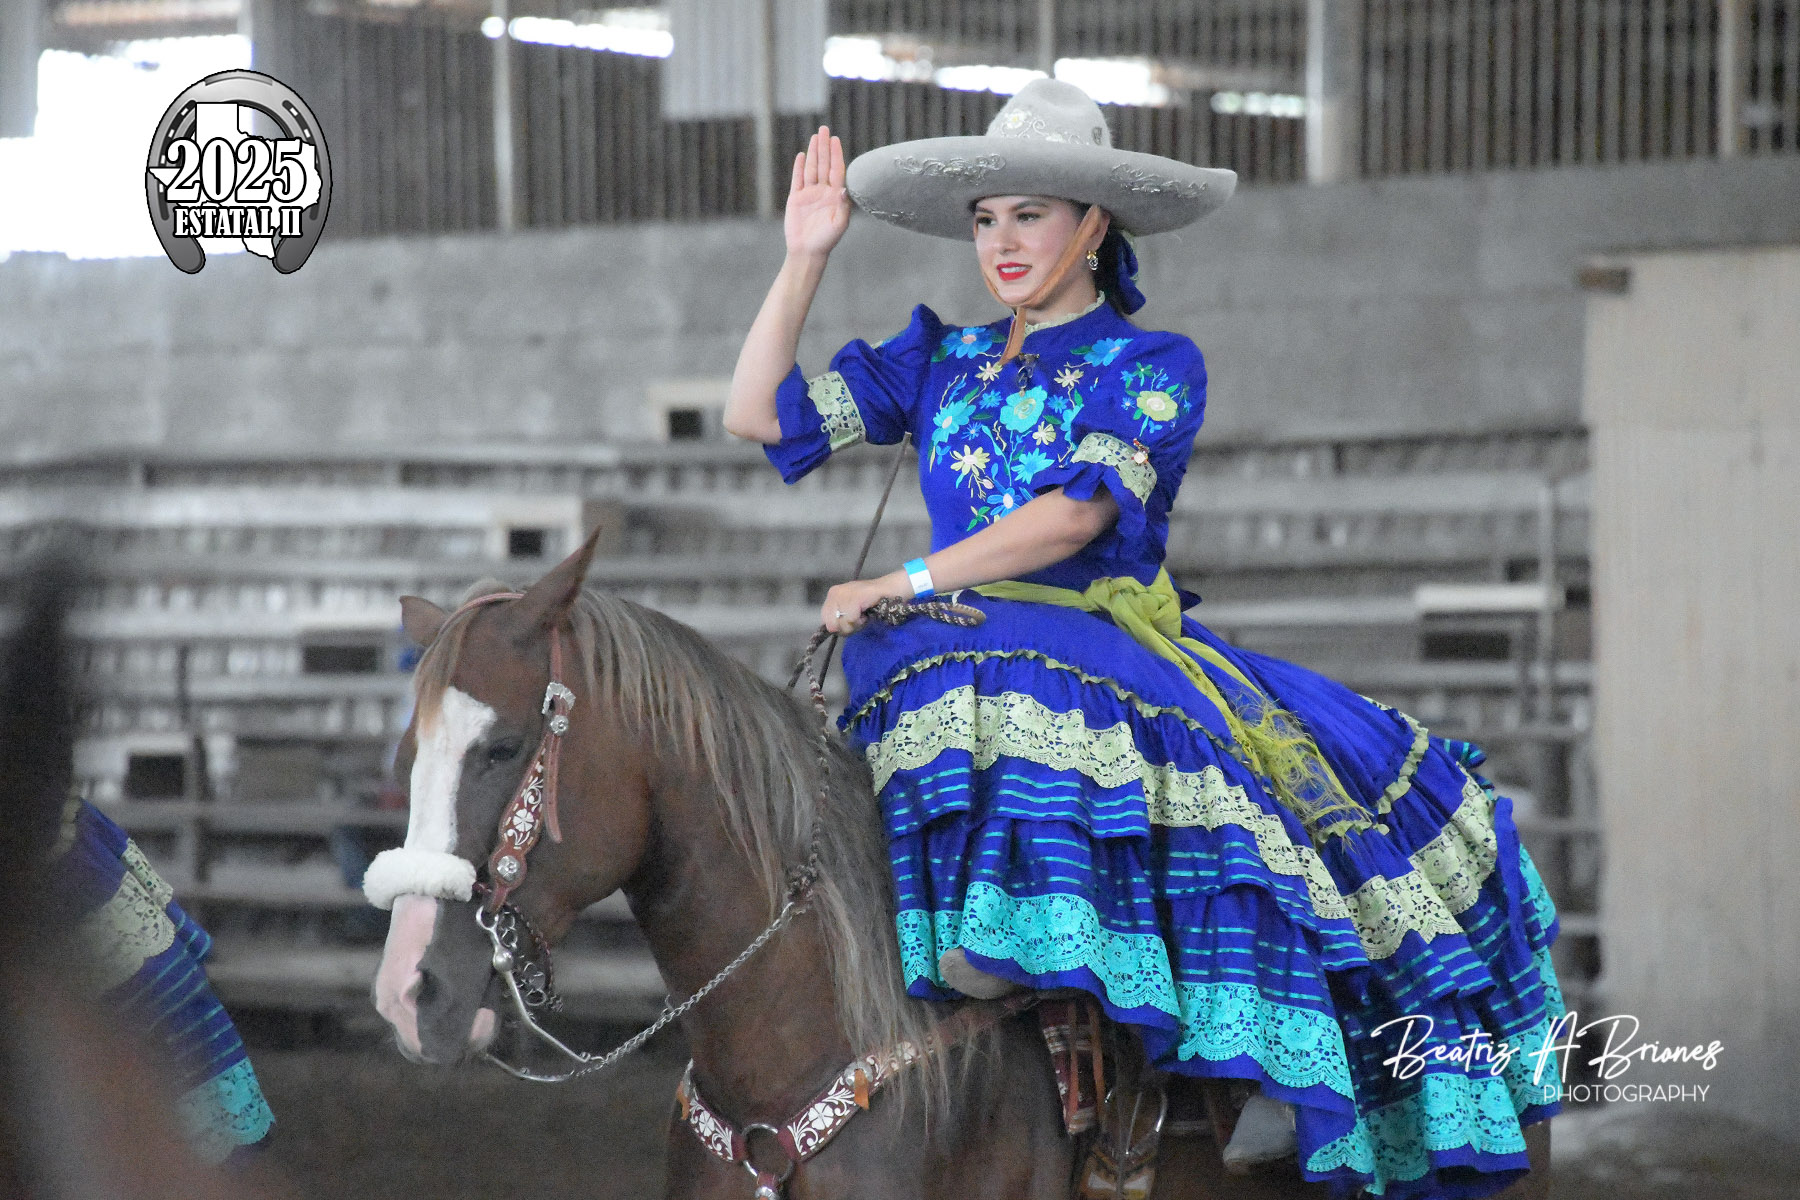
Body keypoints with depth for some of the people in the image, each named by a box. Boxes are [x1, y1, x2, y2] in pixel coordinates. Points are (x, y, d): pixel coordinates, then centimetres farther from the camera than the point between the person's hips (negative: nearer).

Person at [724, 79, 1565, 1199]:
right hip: (962, 646, 3)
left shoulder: (1154, 365, 7)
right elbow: (760, 413, 16)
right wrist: (806, 258, 10)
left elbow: (1076, 512, -9)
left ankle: (1274, 1065, -35)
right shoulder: (940, 361, 19)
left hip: (1117, 639, -3)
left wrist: (906, 582, -16)